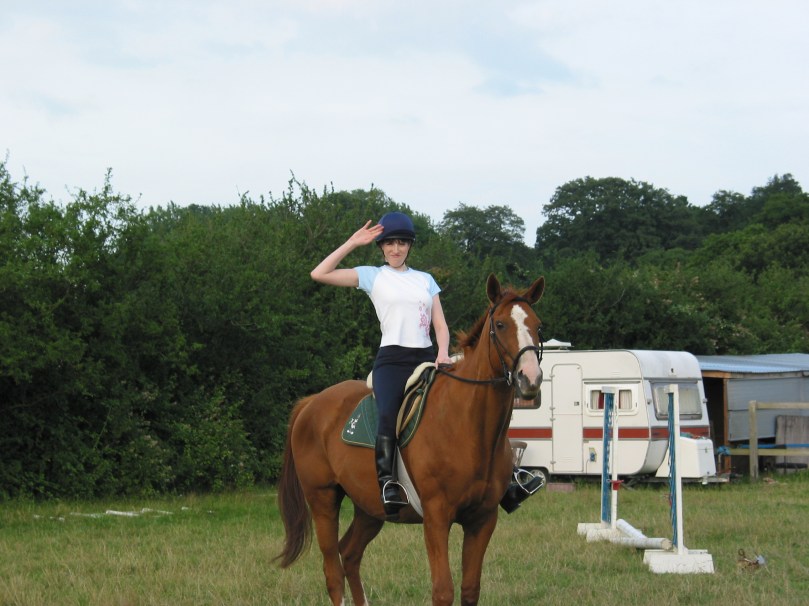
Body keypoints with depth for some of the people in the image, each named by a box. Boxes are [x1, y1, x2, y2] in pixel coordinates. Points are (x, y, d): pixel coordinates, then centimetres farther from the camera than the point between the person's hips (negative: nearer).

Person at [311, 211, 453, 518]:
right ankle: (387, 482, -32)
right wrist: (353, 243, 3)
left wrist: (443, 353, -4)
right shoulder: (373, 276, 11)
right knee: (388, 415, -29)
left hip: (426, 358, 4)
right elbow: (319, 274, 1)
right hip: (391, 358, -4)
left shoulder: (425, 280, 21)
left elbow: (440, 324, 16)